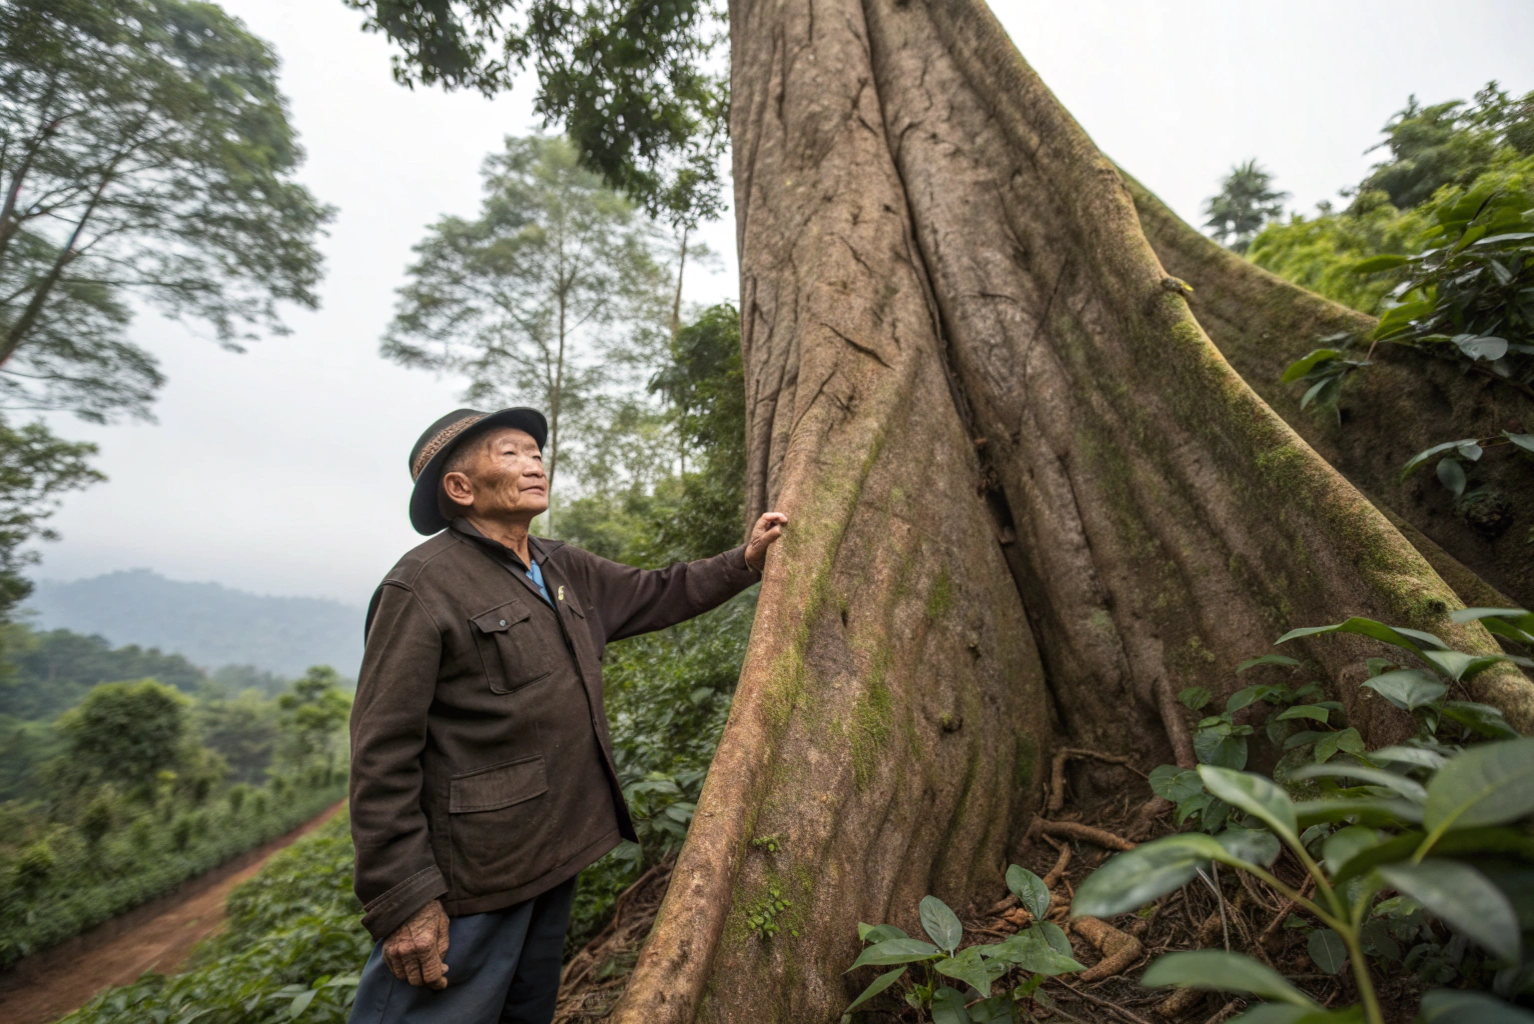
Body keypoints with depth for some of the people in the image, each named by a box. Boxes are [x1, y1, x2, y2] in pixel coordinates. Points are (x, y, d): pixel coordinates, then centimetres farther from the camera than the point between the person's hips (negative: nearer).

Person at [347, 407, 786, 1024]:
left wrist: (746, 560, 6)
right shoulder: (425, 584, -17)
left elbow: (657, 595, 14)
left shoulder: (566, 570, 6)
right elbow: (382, 754, -18)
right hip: (470, 884, -7)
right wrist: (403, 902, -19)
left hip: (554, 858, 8)